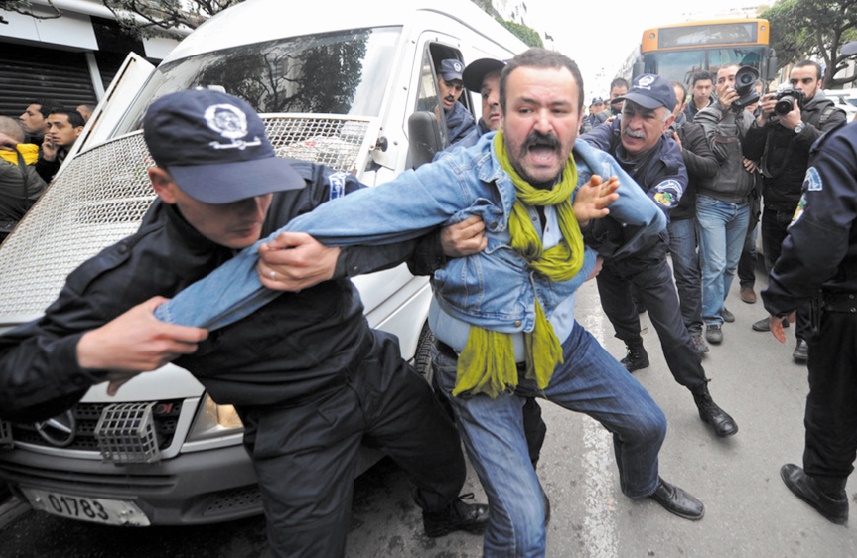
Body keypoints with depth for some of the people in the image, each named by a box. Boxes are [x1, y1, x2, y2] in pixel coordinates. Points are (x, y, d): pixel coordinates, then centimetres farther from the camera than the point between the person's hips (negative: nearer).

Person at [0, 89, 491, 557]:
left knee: (448, 464, 26)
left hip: (377, 370, 4)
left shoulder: (305, 187, -20)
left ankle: (442, 512, 65)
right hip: (294, 426, -2)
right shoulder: (128, 279, -22)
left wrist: (337, 260, -36)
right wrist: (90, 351, -36)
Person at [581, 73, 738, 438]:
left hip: (646, 258, -2)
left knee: (673, 331, 1)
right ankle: (637, 353, 54)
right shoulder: (608, 138, -21)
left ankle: (704, 400, 20)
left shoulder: (671, 166, -23)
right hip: (605, 253, 3)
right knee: (619, 315, 23)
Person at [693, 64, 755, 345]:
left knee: (731, 263, 12)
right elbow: (716, 152, -18)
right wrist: (724, 111, -18)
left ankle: (718, 304, 31)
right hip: (713, 203, -5)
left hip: (742, 204, 5)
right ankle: (713, 319, 7)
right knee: (715, 265, -5)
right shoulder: (706, 115, -4)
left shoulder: (749, 116, 11)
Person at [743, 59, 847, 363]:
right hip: (773, 206, 4)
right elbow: (751, 153, -1)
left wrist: (799, 126, -26)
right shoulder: (777, 109, 9)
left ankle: (805, 335, 7)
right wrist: (762, 119, -14)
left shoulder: (831, 114, 0)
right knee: (775, 267, 17)